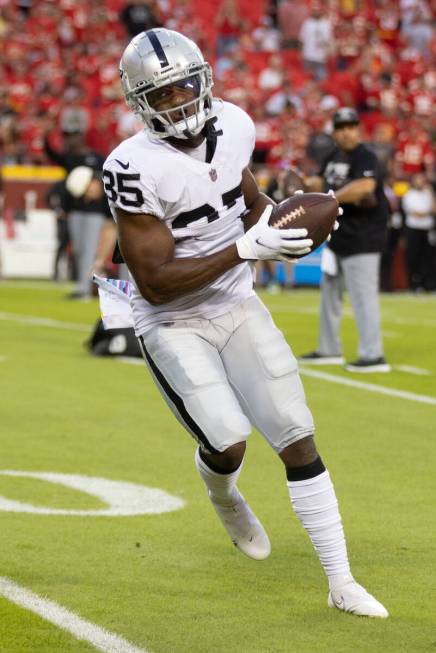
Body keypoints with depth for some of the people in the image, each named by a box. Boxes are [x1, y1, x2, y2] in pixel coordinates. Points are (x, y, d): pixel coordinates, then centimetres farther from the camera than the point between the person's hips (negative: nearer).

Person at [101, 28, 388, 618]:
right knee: (228, 442, -18)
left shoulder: (233, 126, -6)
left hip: (237, 306, 5)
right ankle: (224, 496, 23)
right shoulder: (134, 168, -25)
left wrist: (272, 218, -8)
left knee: (298, 439, -1)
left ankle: (342, 584, 7)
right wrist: (246, 249, -30)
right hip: (174, 324, -5)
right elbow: (155, 282, -25)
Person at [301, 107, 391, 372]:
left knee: (363, 294, -12)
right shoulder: (335, 156, 13)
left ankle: (374, 356, -12)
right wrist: (306, 184, 0)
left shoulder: (365, 157, -15)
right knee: (330, 291, 18)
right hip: (338, 236, 10)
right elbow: (323, 182, 22)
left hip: (362, 237, -10)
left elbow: (365, 186, -33)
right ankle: (329, 350, 31)